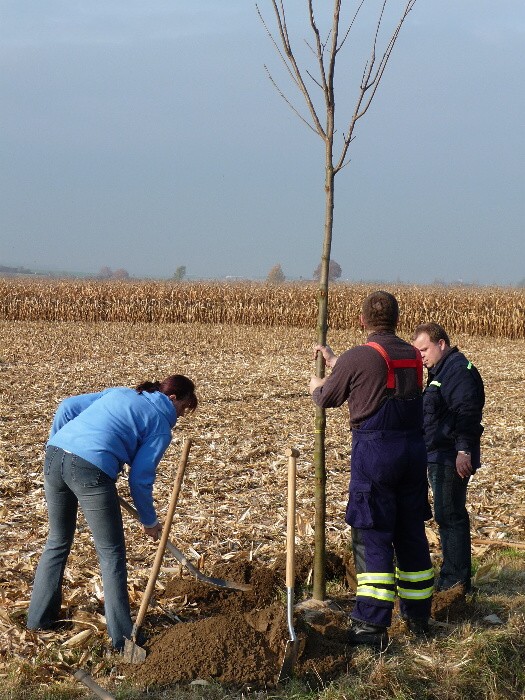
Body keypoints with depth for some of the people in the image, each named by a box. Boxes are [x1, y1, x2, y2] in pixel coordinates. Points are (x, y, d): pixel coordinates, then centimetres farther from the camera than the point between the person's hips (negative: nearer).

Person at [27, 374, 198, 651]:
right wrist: (149, 521, 18)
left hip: (55, 455, 7)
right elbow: (140, 479, 4)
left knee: (57, 542, 24)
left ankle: (40, 617, 33)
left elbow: (67, 407, 18)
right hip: (91, 469, -7)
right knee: (111, 555, 7)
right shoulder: (161, 426, 8)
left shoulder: (119, 392, 25)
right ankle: (122, 636, 10)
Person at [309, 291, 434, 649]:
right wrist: (333, 359, 37)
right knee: (412, 534, 14)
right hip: (414, 448, 6)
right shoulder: (413, 356, 9)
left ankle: (372, 624, -7)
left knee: (373, 537, -4)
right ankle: (419, 616, 23)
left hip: (374, 449, -6)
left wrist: (316, 385, 29)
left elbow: (328, 398, 5)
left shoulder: (358, 358, -10)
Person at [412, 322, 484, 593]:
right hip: (440, 458, 11)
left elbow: (467, 413, -22)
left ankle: (455, 581, -3)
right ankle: (454, 577, 22)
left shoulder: (459, 370, -14)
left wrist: (464, 450, -28)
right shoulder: (440, 372, 20)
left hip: (452, 460, -11)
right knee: (448, 517, 14)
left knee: (450, 517, -8)